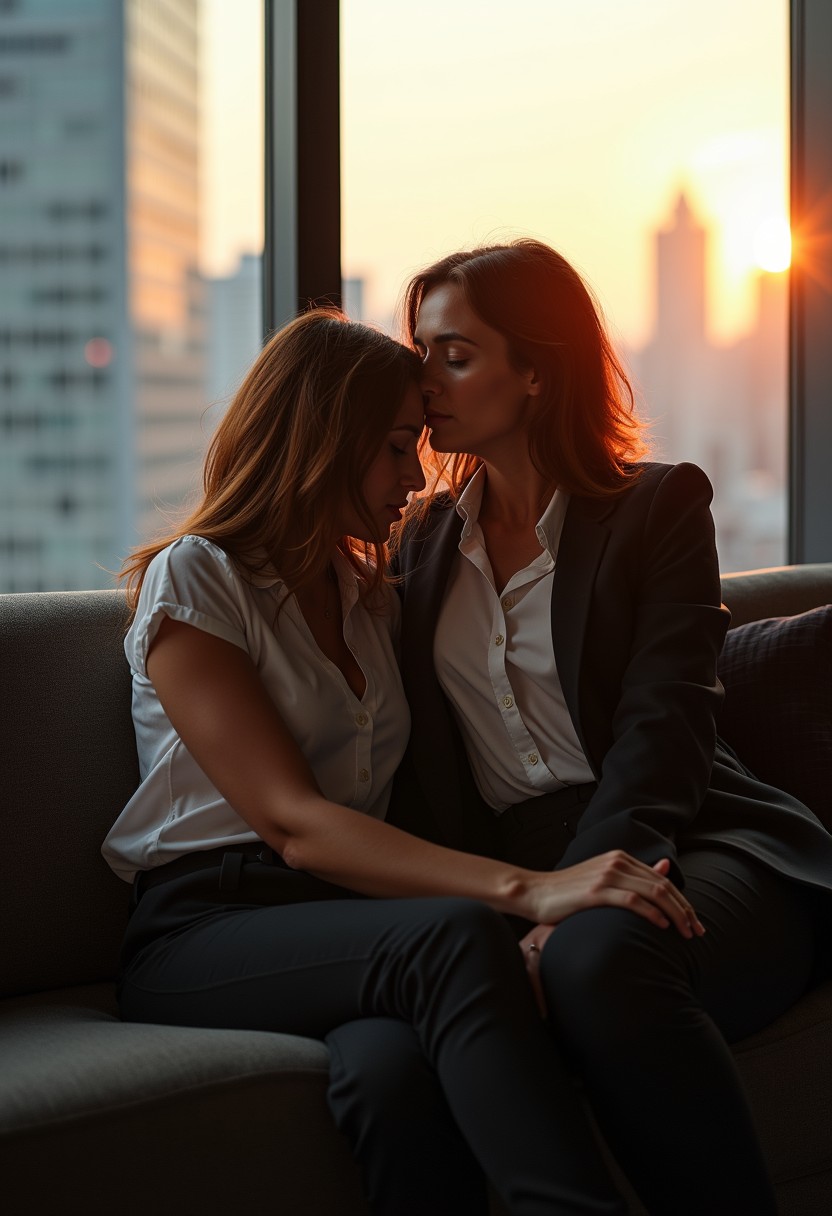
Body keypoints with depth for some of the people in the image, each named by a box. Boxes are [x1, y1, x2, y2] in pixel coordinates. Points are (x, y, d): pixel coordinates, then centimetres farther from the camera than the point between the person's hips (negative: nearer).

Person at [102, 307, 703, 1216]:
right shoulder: (193, 579, -1)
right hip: (202, 929, -5)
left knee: (395, 1072, -35)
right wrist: (524, 890, -26)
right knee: (457, 935, -36)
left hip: (346, 924, 5)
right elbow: (294, 824, -14)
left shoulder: (370, 595, 22)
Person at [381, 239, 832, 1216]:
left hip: (680, 851, -2)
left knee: (598, 959, -41)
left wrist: (576, 900, -24)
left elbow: (663, 729, -6)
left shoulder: (660, 507, 8)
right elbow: (425, 769, 10)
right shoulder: (422, 543, 22)